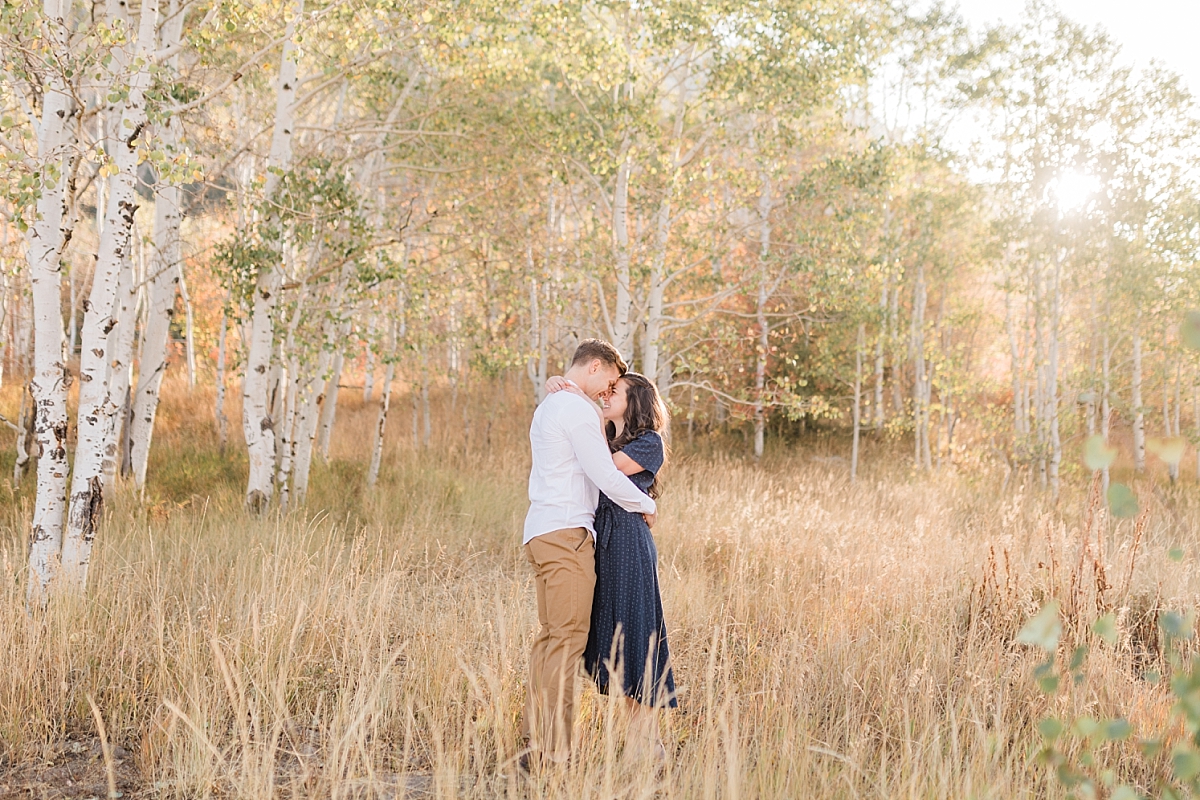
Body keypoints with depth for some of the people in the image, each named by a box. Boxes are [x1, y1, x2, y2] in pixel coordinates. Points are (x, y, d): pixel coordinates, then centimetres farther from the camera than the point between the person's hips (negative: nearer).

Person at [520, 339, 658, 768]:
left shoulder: (548, 406, 22)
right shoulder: (576, 409, -10)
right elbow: (606, 476, -12)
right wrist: (647, 505, 2)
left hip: (542, 532, 10)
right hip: (567, 532, -10)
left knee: (550, 636, 10)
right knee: (567, 639, -9)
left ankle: (535, 741, 12)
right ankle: (552, 751, -8)